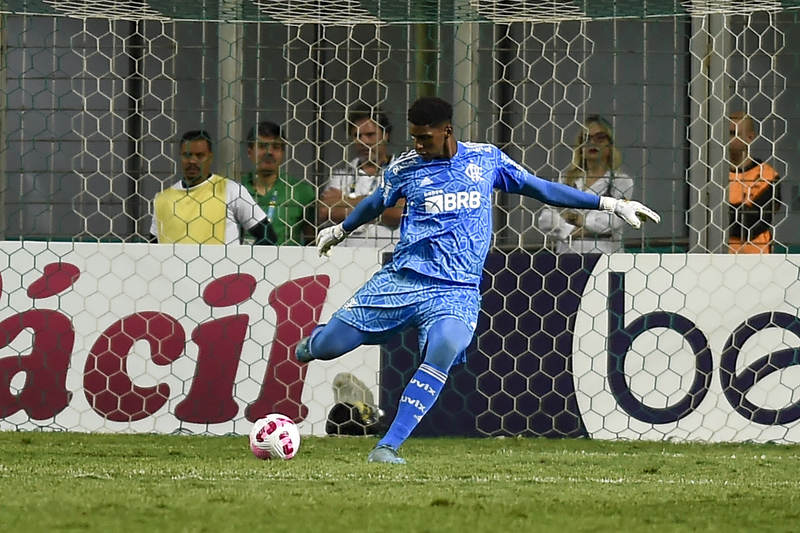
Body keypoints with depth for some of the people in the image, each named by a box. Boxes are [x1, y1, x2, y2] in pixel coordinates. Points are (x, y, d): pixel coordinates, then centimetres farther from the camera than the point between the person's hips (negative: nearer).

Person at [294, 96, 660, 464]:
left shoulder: (486, 160, 5)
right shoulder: (406, 167, 5)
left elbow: (540, 188, 12)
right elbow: (377, 202, 24)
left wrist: (609, 204, 10)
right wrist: (340, 230, 40)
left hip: (457, 291, -1)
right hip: (403, 278, 1)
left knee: (445, 348, -32)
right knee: (328, 345, -5)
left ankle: (386, 448, -29)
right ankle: (313, 342, 37)